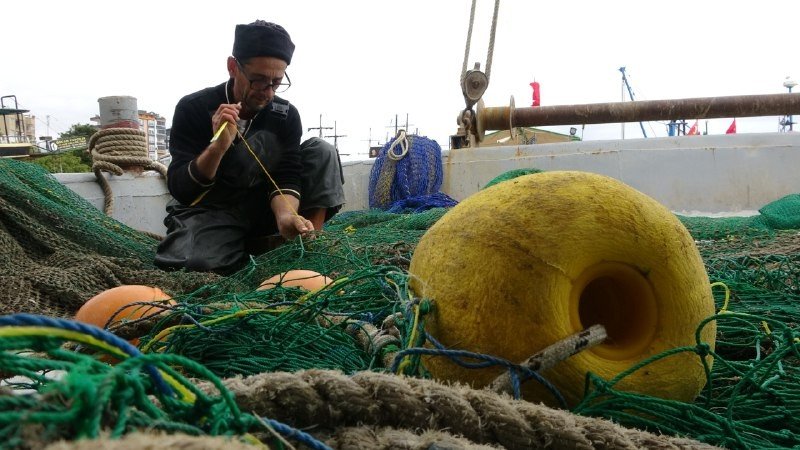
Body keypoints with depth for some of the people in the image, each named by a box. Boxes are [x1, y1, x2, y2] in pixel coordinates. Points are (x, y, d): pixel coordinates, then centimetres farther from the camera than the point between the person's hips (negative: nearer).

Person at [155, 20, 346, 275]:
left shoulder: (286, 115, -6)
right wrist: (218, 146, -37)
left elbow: (286, 176, -16)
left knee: (320, 151, -13)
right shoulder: (193, 108, -14)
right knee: (198, 263, -37)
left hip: (261, 209, 3)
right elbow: (180, 190, -20)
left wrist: (285, 215, -40)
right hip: (208, 211, -3)